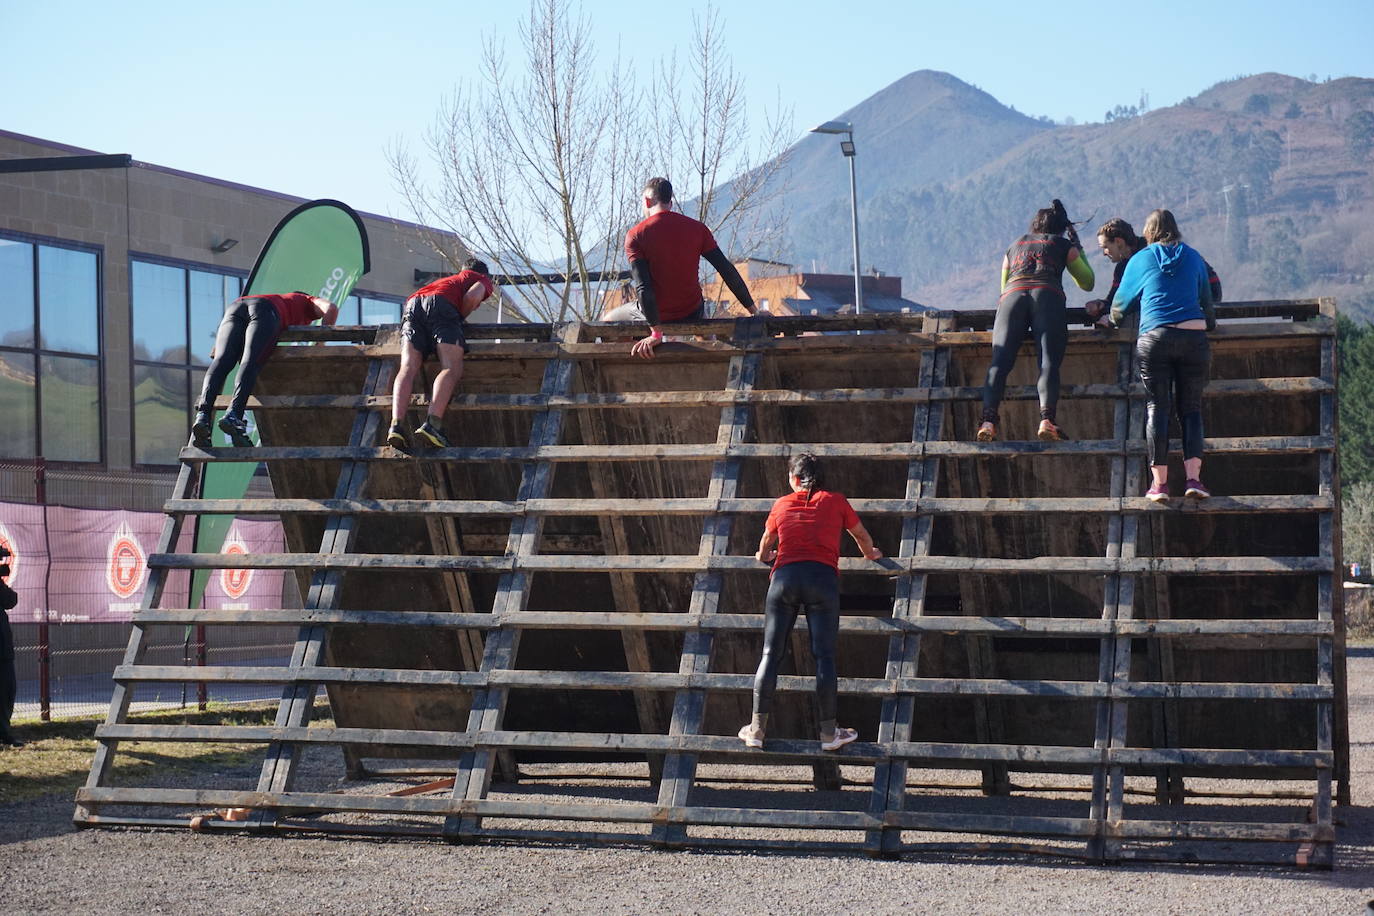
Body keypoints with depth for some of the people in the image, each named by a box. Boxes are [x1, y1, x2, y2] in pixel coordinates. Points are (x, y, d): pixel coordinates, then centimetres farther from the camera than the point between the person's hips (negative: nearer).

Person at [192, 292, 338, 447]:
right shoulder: (309, 302, 35)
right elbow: (331, 308, 13)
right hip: (264, 312, -4)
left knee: (222, 363, -17)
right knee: (250, 363, -22)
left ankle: (203, 415, -40)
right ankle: (233, 414, -46)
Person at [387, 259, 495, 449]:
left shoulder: (449, 280, 44)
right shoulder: (484, 280, 27)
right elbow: (472, 296, 5)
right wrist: (460, 318, 19)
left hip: (412, 305, 6)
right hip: (441, 305, -6)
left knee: (408, 369, -9)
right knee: (452, 369, -14)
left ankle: (396, 424, -31)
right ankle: (432, 423, -38)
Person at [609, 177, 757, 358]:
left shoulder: (635, 236, -12)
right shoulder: (697, 229, -5)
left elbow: (643, 287, -21)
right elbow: (727, 271, -7)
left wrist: (656, 333, -23)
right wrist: (752, 309, 0)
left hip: (654, 316, -3)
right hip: (692, 315, 3)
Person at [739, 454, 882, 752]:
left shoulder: (782, 504, 19)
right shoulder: (835, 501, 16)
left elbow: (767, 540, 36)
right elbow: (860, 534, 30)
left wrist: (763, 556, 60)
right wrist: (870, 554, 52)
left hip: (785, 574, 1)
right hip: (822, 576, -1)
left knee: (771, 654, 1)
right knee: (824, 656, -1)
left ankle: (757, 728, -1)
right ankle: (829, 732, 0)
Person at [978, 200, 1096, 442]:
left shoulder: (1014, 246, 35)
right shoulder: (1064, 245, 27)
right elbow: (1087, 282, 36)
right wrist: (1077, 247, 48)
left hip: (1011, 296, 2)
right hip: (1048, 296, -2)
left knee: (1000, 362, -12)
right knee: (1049, 362, -14)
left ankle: (989, 420, -33)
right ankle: (1047, 419, -36)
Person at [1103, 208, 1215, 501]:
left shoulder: (1140, 260, 13)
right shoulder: (1193, 258, 17)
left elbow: (1120, 302, 24)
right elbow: (1207, 299, 27)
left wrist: (1114, 321, 45)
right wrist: (1209, 324, 47)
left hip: (1155, 337, -1)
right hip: (1194, 337, 1)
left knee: (1157, 408, 0)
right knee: (1191, 408, 5)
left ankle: (1159, 482, -6)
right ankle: (1193, 477, -9)